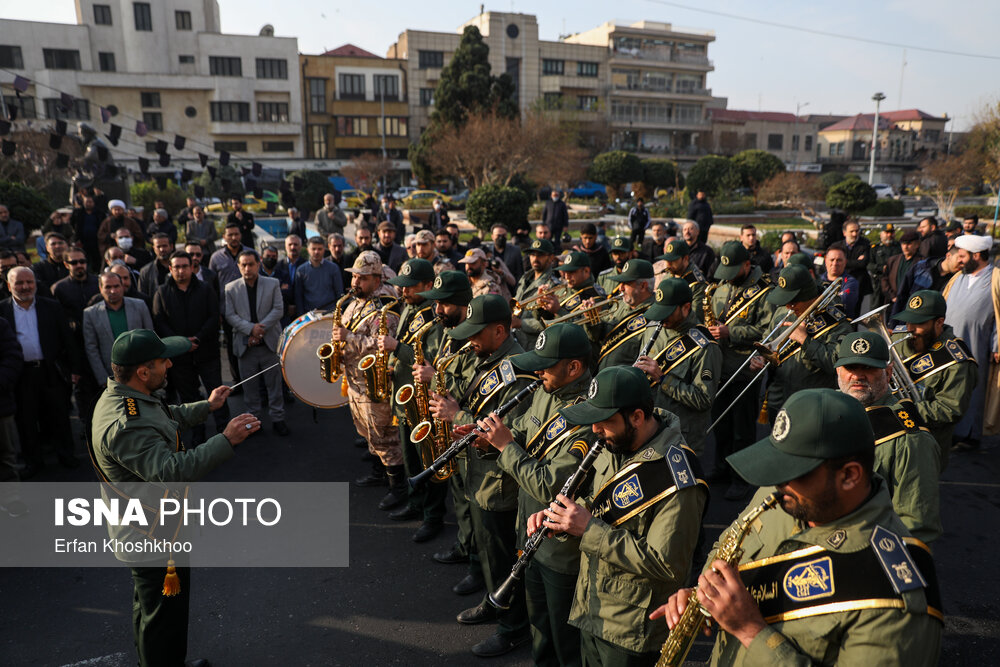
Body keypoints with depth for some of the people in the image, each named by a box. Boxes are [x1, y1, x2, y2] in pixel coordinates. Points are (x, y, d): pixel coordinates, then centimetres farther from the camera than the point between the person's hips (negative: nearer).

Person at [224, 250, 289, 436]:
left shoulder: (272, 284, 3)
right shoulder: (231, 288, 4)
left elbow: (278, 310, -4)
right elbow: (230, 315, -2)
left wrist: (261, 329, -14)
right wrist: (251, 328, -16)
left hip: (269, 342, -1)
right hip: (245, 344, 1)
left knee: (274, 383, 6)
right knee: (250, 385, 8)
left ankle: (277, 418, 16)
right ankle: (254, 418, 21)